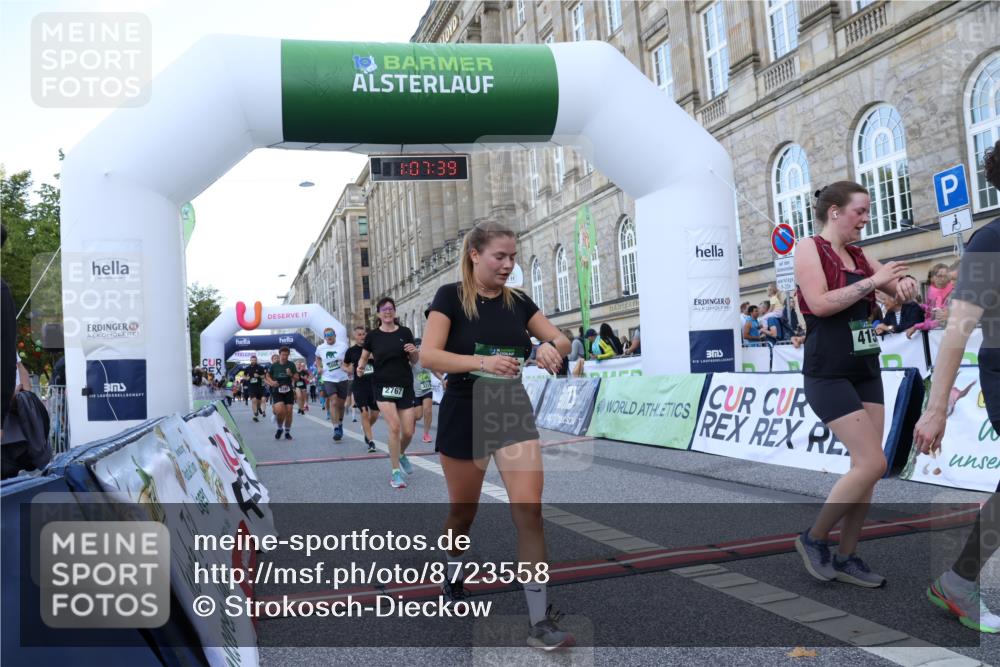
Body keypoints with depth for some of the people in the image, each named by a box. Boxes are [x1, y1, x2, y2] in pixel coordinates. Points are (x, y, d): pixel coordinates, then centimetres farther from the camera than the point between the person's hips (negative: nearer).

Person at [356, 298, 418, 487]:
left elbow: (414, 361, 9)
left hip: (405, 385, 2)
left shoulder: (405, 332, 2)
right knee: (394, 425, -18)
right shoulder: (373, 335, 1)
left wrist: (413, 351, -12)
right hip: (382, 385, -2)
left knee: (408, 431, 1)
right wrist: (360, 367, -9)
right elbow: (364, 357, 12)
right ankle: (396, 472, -5)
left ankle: (401, 454, 37)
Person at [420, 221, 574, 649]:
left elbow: (562, 340, 7)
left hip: (513, 412, 3)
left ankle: (540, 620, -1)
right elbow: (428, 356, -16)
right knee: (463, 511, 13)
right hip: (464, 414, -2)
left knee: (529, 509, -8)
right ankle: (453, 575, 44)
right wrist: (482, 361, -30)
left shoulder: (518, 301, 5)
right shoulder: (450, 297, -7)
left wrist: (551, 347, -17)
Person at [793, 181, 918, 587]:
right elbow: (820, 303, -19)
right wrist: (873, 281, -17)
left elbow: (901, 290, 15)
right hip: (828, 374, -7)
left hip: (866, 371, 7)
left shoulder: (858, 256, 14)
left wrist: (905, 283, -8)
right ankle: (813, 539, 6)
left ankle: (846, 558, 15)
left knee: (866, 467, 4)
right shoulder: (809, 248, -6)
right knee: (872, 464, -12)